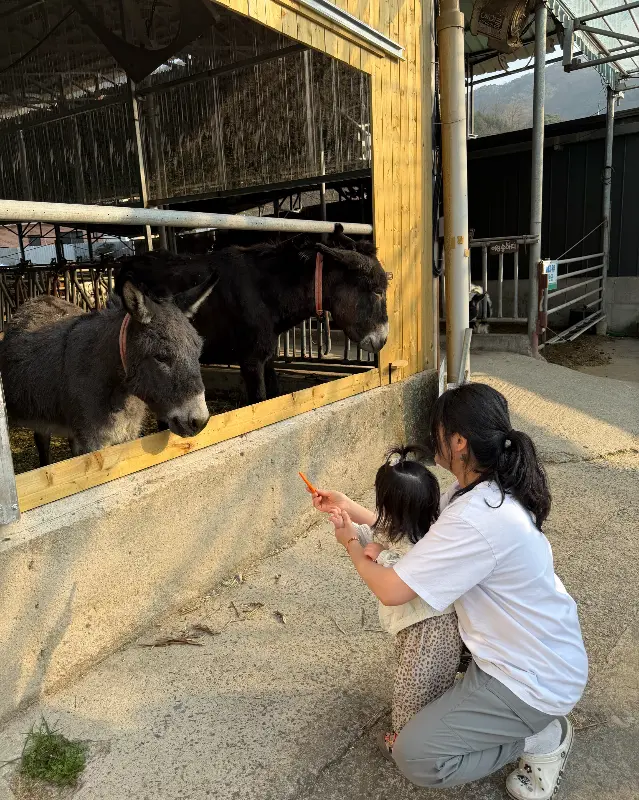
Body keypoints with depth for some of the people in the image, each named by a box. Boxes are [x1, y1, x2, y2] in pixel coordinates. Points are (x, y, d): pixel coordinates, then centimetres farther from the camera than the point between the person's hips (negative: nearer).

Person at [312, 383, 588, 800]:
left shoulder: (477, 520, -35)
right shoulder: (490, 490, -5)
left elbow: (391, 590, -27)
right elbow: (419, 532, 7)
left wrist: (353, 545, -8)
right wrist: (352, 508, 7)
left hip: (537, 679, -9)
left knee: (414, 756, -6)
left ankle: (543, 737, 7)